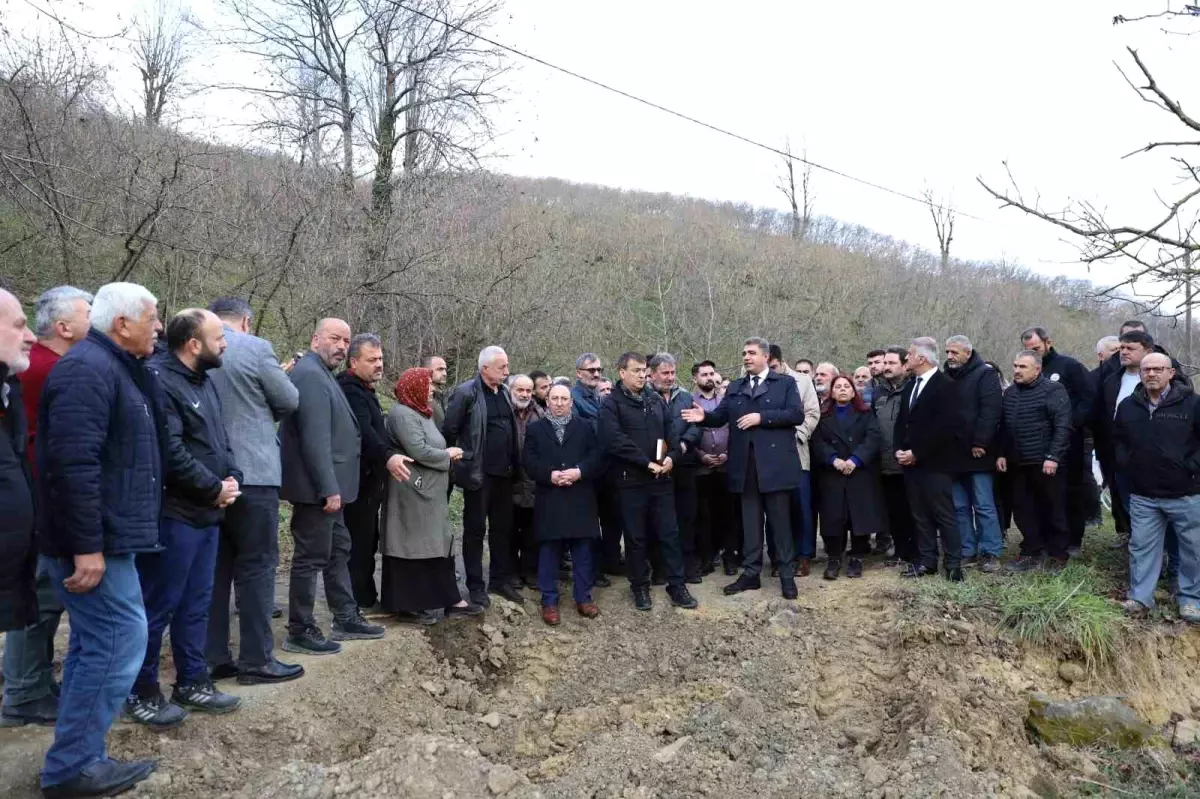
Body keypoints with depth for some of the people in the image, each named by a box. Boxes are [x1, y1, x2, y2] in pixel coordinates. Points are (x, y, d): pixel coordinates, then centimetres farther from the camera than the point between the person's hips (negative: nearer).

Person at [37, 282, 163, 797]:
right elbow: (74, 462, -25)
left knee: (96, 644, 15)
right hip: (94, 541, -11)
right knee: (118, 640, -5)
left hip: (103, 536, 11)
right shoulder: (88, 369, -17)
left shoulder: (114, 367, 16)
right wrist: (86, 546, -25)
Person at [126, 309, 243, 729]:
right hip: (173, 514, -9)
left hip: (206, 513, 10)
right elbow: (170, 452, -25)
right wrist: (214, 489, -15)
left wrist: (231, 476, 1)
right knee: (158, 607, 2)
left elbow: (219, 438, 19)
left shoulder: (203, 381, 14)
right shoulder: (159, 380, -17)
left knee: (196, 604, 16)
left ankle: (192, 682, 27)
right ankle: (140, 693, 15)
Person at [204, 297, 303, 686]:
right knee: (256, 566, 1)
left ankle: (212, 657, 18)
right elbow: (290, 401, -1)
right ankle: (256, 659, 6)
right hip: (252, 473, -6)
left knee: (214, 566, 12)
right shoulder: (255, 348, -9)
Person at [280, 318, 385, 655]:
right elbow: (315, 438, -24)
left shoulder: (321, 374, 17)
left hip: (326, 486, 11)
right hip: (318, 487, -11)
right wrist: (329, 488, -25)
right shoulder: (310, 374, -16)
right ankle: (300, 632, 9)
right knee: (311, 558, -2)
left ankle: (346, 619, 28)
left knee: (337, 550, 17)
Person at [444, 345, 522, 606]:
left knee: (502, 527, 13)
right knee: (475, 529, 5)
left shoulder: (504, 392, 10)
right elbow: (449, 430, -10)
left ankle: (500, 580, 25)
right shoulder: (467, 393, -11)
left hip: (504, 472, 6)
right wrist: (460, 458, -3)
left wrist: (513, 464, 13)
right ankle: (475, 585, 15)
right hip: (478, 473, -6)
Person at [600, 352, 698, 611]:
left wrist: (671, 456, -7)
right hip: (631, 480, -4)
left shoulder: (656, 400, 12)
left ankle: (677, 586, 17)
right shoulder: (611, 403, -6)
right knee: (636, 537, 7)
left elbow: (671, 430, 12)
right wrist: (647, 463, -18)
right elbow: (614, 439, -18)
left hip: (661, 477, 4)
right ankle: (640, 588, 20)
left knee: (669, 533, 7)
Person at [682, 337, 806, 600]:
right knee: (750, 522, 10)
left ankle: (787, 576, 13)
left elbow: (797, 414, -9)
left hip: (774, 463, -4)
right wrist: (704, 416, -13)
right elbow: (721, 417, 8)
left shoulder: (785, 383, 4)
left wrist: (761, 417, -15)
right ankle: (751, 574, 19)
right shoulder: (734, 388, 16)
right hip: (746, 465, 4)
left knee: (780, 521, 3)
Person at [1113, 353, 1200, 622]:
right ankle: (1140, 596, 18)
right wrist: (1125, 464, 5)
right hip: (1143, 494, 3)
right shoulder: (1127, 406, 5)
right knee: (1141, 546, 8)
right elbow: (1119, 440, 18)